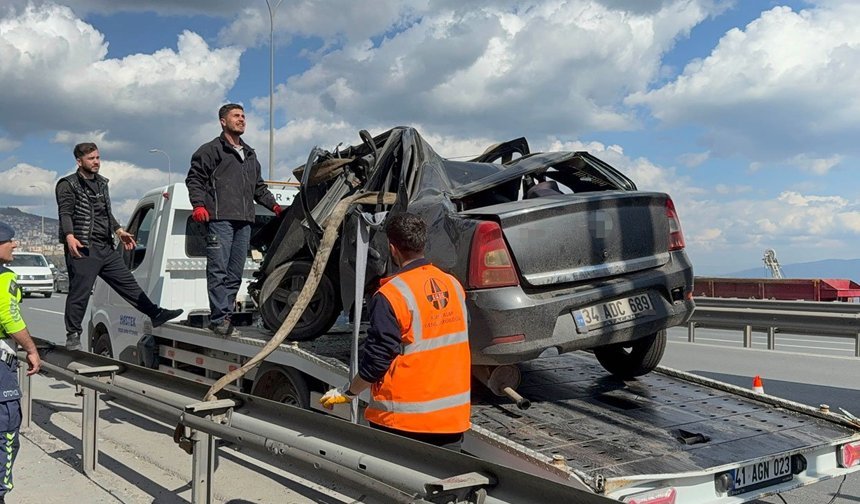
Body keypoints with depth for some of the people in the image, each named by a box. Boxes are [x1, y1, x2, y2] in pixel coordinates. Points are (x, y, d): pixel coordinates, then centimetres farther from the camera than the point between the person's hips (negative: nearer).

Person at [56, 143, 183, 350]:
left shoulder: (101, 183, 21)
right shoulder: (68, 185, -3)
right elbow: (65, 214, -14)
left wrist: (119, 231, 24)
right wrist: (69, 236, -28)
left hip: (106, 248, 7)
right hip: (83, 249, -7)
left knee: (128, 282, 10)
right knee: (79, 293, -5)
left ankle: (156, 314, 15)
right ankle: (73, 337, 4)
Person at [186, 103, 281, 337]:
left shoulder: (250, 154, 28)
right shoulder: (211, 150, 7)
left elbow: (259, 187, 32)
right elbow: (194, 179, 0)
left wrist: (274, 205, 19)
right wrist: (199, 204, -14)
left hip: (244, 221, 7)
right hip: (220, 219, -7)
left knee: (235, 274, 6)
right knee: (218, 270, -10)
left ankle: (224, 317, 11)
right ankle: (219, 318, -9)